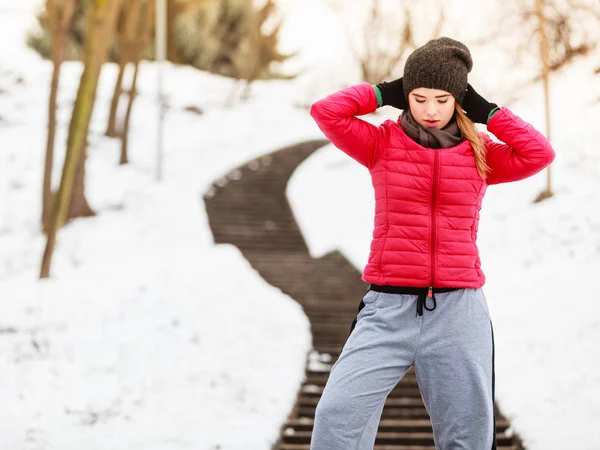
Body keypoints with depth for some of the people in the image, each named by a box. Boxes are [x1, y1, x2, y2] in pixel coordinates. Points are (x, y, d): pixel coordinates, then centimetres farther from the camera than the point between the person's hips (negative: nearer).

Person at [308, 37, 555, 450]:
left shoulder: (480, 154, 9)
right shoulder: (383, 145, 4)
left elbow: (540, 154, -4)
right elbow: (325, 112, -7)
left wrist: (487, 112, 2)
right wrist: (383, 94, 3)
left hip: (459, 311, 1)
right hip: (389, 308, -1)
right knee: (337, 415, -16)